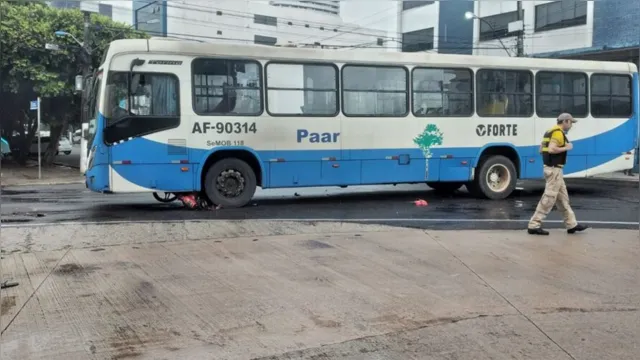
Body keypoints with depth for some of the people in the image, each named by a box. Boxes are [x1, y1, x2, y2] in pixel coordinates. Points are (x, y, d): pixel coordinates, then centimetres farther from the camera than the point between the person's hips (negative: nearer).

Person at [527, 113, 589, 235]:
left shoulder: (551, 132, 16)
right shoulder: (558, 133, -15)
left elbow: (542, 149, 17)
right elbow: (551, 149, -27)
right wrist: (566, 148, -13)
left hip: (551, 167, 11)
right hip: (554, 169, -11)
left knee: (562, 197, 15)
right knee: (549, 197, -7)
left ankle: (572, 224, 22)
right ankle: (534, 225, -5)